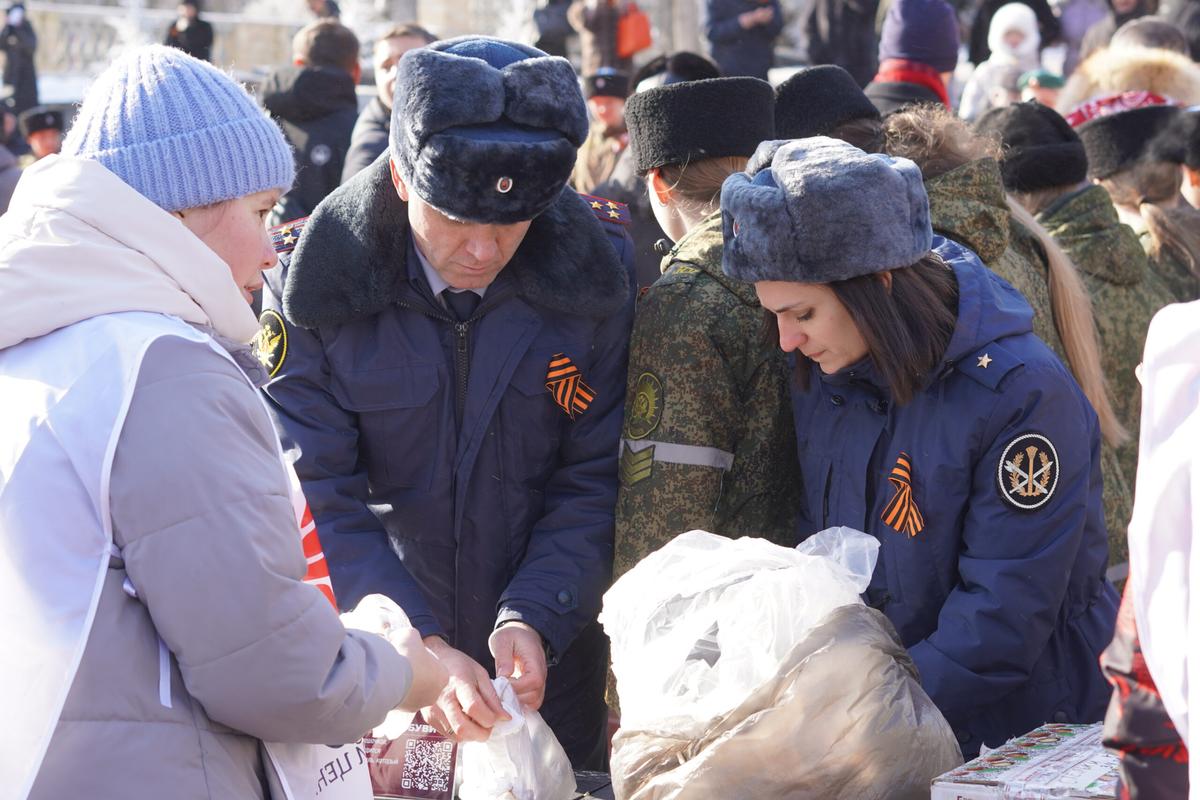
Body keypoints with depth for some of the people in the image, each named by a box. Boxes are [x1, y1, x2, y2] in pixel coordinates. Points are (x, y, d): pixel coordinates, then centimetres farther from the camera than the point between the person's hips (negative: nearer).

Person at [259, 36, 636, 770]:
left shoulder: (596, 270, -11)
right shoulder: (315, 287, -14)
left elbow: (595, 481, -7)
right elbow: (318, 497, -15)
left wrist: (533, 620, -19)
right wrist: (417, 648, -25)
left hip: (548, 659, 1)